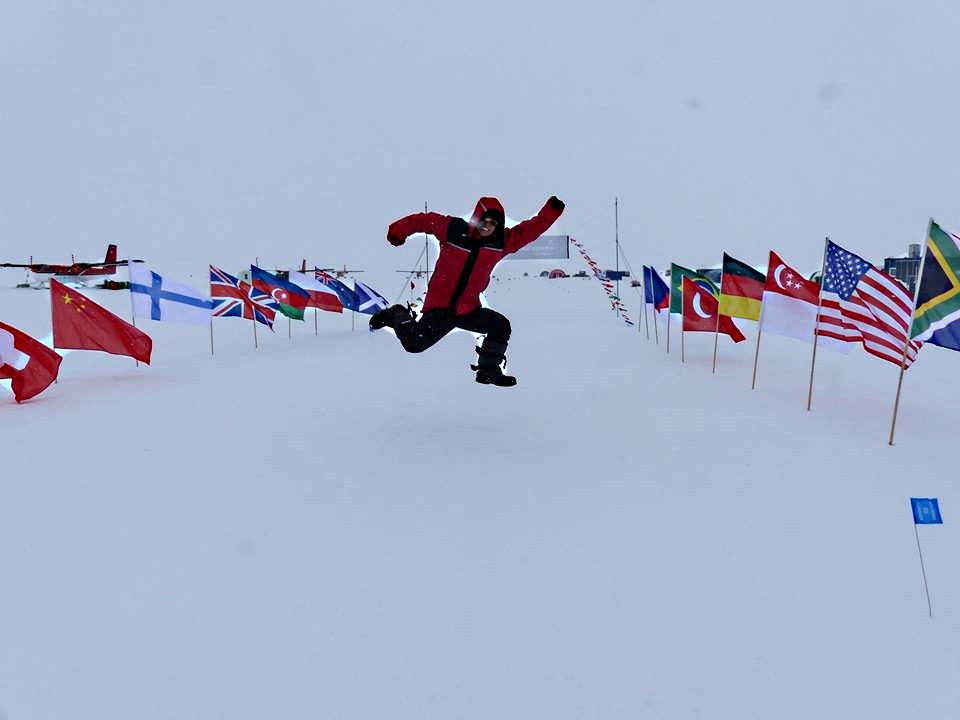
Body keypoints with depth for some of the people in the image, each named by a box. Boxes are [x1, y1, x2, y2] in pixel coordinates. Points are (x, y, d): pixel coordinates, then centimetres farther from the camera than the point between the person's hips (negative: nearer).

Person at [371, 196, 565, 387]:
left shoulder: (502, 241, 1)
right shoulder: (452, 229, -9)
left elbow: (530, 230, 3)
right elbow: (423, 220, 4)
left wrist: (551, 211, -8)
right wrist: (398, 231, 13)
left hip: (469, 310, 4)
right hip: (439, 306, -4)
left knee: (501, 327, -9)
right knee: (414, 344, -11)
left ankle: (488, 372, 8)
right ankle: (397, 315, 22)